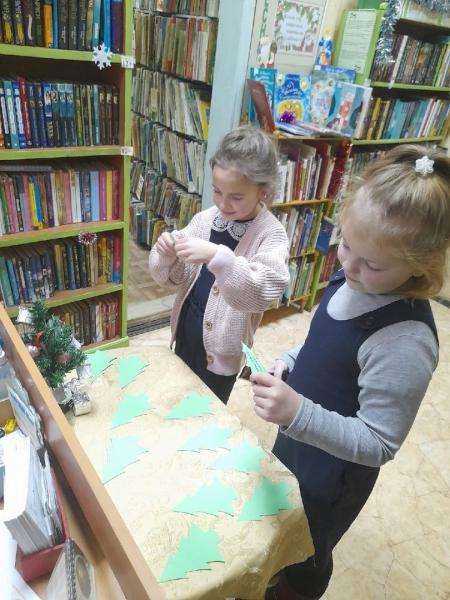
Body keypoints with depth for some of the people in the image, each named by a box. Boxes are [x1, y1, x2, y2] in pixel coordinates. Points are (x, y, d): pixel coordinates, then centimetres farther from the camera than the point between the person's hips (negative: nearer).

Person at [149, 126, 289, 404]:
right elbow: (169, 277, 1)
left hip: (222, 351, -4)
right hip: (185, 334, 5)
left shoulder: (271, 235, -17)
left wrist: (217, 257, -42)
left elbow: (260, 293, -31)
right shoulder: (205, 219, -5)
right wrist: (165, 255, -21)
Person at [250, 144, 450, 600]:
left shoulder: (405, 341, -35)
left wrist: (298, 414, -41)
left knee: (305, 557, 25)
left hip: (333, 473, -7)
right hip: (297, 441, 8)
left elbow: (378, 444, -29)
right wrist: (288, 363, -11)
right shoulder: (353, 280, -12)